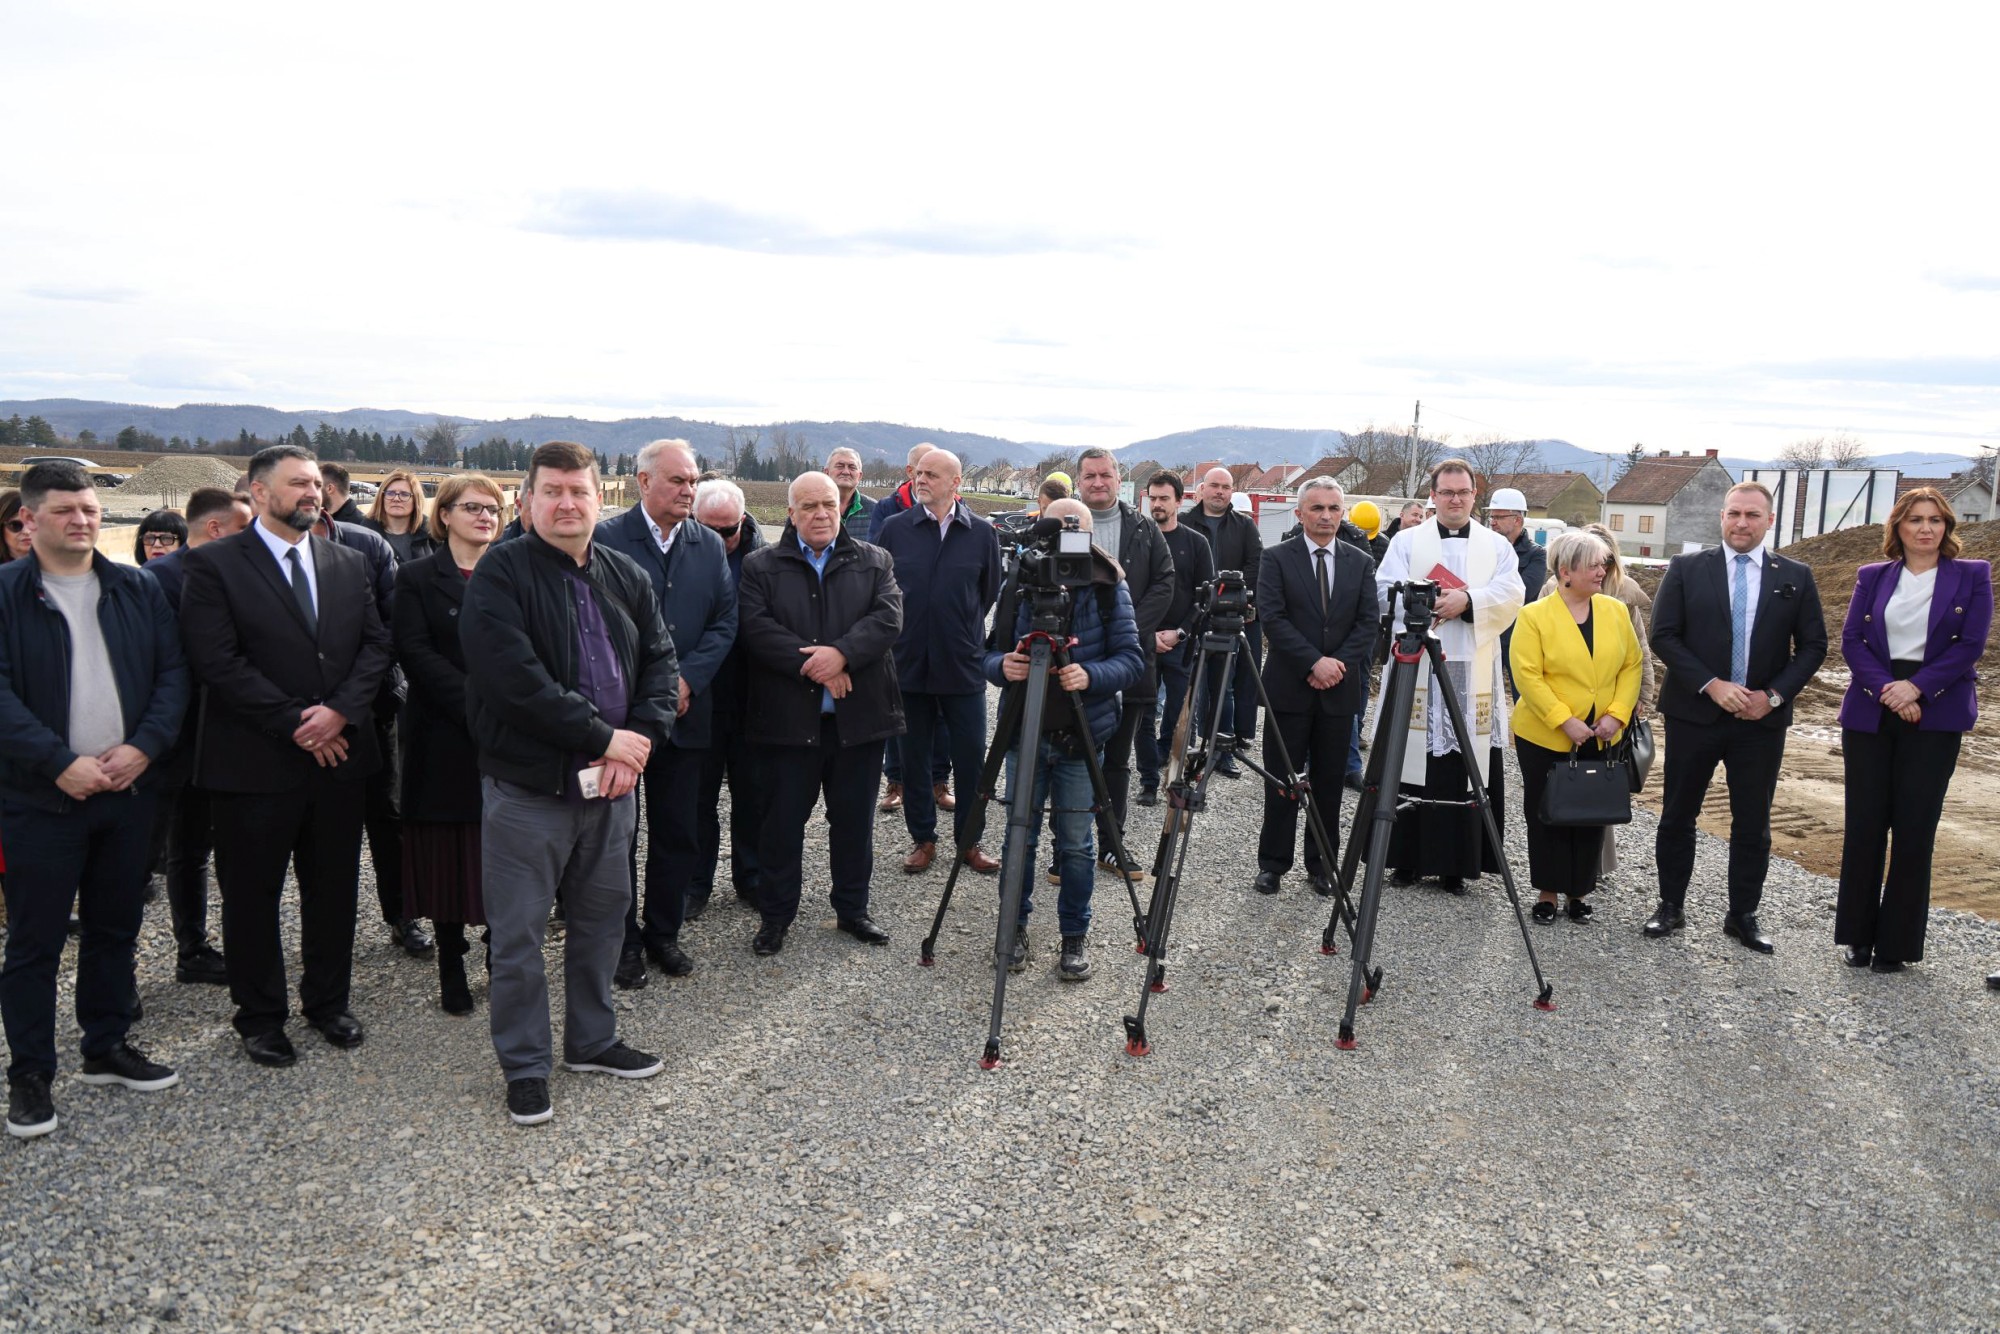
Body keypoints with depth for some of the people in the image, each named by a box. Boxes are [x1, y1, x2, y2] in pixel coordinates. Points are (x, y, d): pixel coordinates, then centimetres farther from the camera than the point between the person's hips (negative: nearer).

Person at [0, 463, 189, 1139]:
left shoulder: (139, 590, 7)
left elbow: (173, 673, 4)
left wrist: (143, 747, -11)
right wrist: (62, 764, -20)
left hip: (128, 788, 4)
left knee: (115, 928, 15)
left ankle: (107, 1047, 29)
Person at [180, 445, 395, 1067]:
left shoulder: (348, 564, 10)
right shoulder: (214, 565, -5)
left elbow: (377, 644, 5)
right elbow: (218, 661, -13)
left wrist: (340, 710, -12)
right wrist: (295, 723, -15)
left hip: (338, 754, 4)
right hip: (254, 761, -4)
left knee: (334, 889, 13)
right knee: (252, 896, 8)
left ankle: (328, 1002, 29)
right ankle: (260, 1017, 23)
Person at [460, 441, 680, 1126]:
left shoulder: (626, 576, 8)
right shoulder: (501, 574, -10)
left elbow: (660, 659, 7)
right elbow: (514, 678, -21)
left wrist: (642, 735, -11)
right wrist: (603, 737, -19)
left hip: (610, 784, 5)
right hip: (526, 787, -5)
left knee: (603, 917, 18)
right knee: (518, 934, 5)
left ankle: (593, 1040, 36)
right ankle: (525, 1067, 20)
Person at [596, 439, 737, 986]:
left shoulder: (710, 546, 8)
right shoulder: (606, 540, -6)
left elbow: (725, 621, 4)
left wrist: (686, 679, -10)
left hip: (683, 711, 4)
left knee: (678, 833, 11)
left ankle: (663, 931, 26)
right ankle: (624, 938, 19)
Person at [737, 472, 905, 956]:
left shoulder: (874, 562, 9)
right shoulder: (760, 566, 4)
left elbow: (888, 617, -6)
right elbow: (755, 627, -10)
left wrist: (841, 653, -21)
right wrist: (811, 665, -18)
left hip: (858, 717, 2)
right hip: (788, 718, -1)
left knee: (854, 820, 12)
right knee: (783, 821, 6)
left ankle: (852, 909, 27)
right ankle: (776, 915, 20)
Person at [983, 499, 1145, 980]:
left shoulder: (1109, 587, -3)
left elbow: (1131, 659, -7)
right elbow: (990, 654, 3)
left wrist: (1091, 676, -26)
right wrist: (1002, 666, -21)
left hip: (1081, 736, -2)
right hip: (1025, 731, 2)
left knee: (1075, 842, 4)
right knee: (1020, 834, 7)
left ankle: (1075, 935, 20)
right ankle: (1015, 926, 26)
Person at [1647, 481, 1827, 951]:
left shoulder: (1795, 577, 4)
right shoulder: (1686, 569, 0)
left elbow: (1813, 645, 5)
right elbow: (1663, 635, -5)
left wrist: (1774, 694, -9)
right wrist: (1711, 685, -15)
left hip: (1762, 718, 1)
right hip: (1694, 713, -1)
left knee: (1753, 823, 8)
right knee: (1678, 815, 7)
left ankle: (1743, 915, 20)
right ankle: (1670, 907, 19)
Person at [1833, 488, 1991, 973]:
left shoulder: (1972, 576, 4)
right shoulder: (1873, 577, 9)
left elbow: (1970, 645, -5)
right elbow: (1851, 640, 0)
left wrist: (1917, 687, -17)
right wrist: (1886, 689, -15)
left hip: (1934, 718, -2)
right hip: (1869, 714, 2)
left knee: (1914, 829, -1)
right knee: (1864, 824, 3)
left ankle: (1896, 943, 8)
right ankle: (1858, 933, 15)